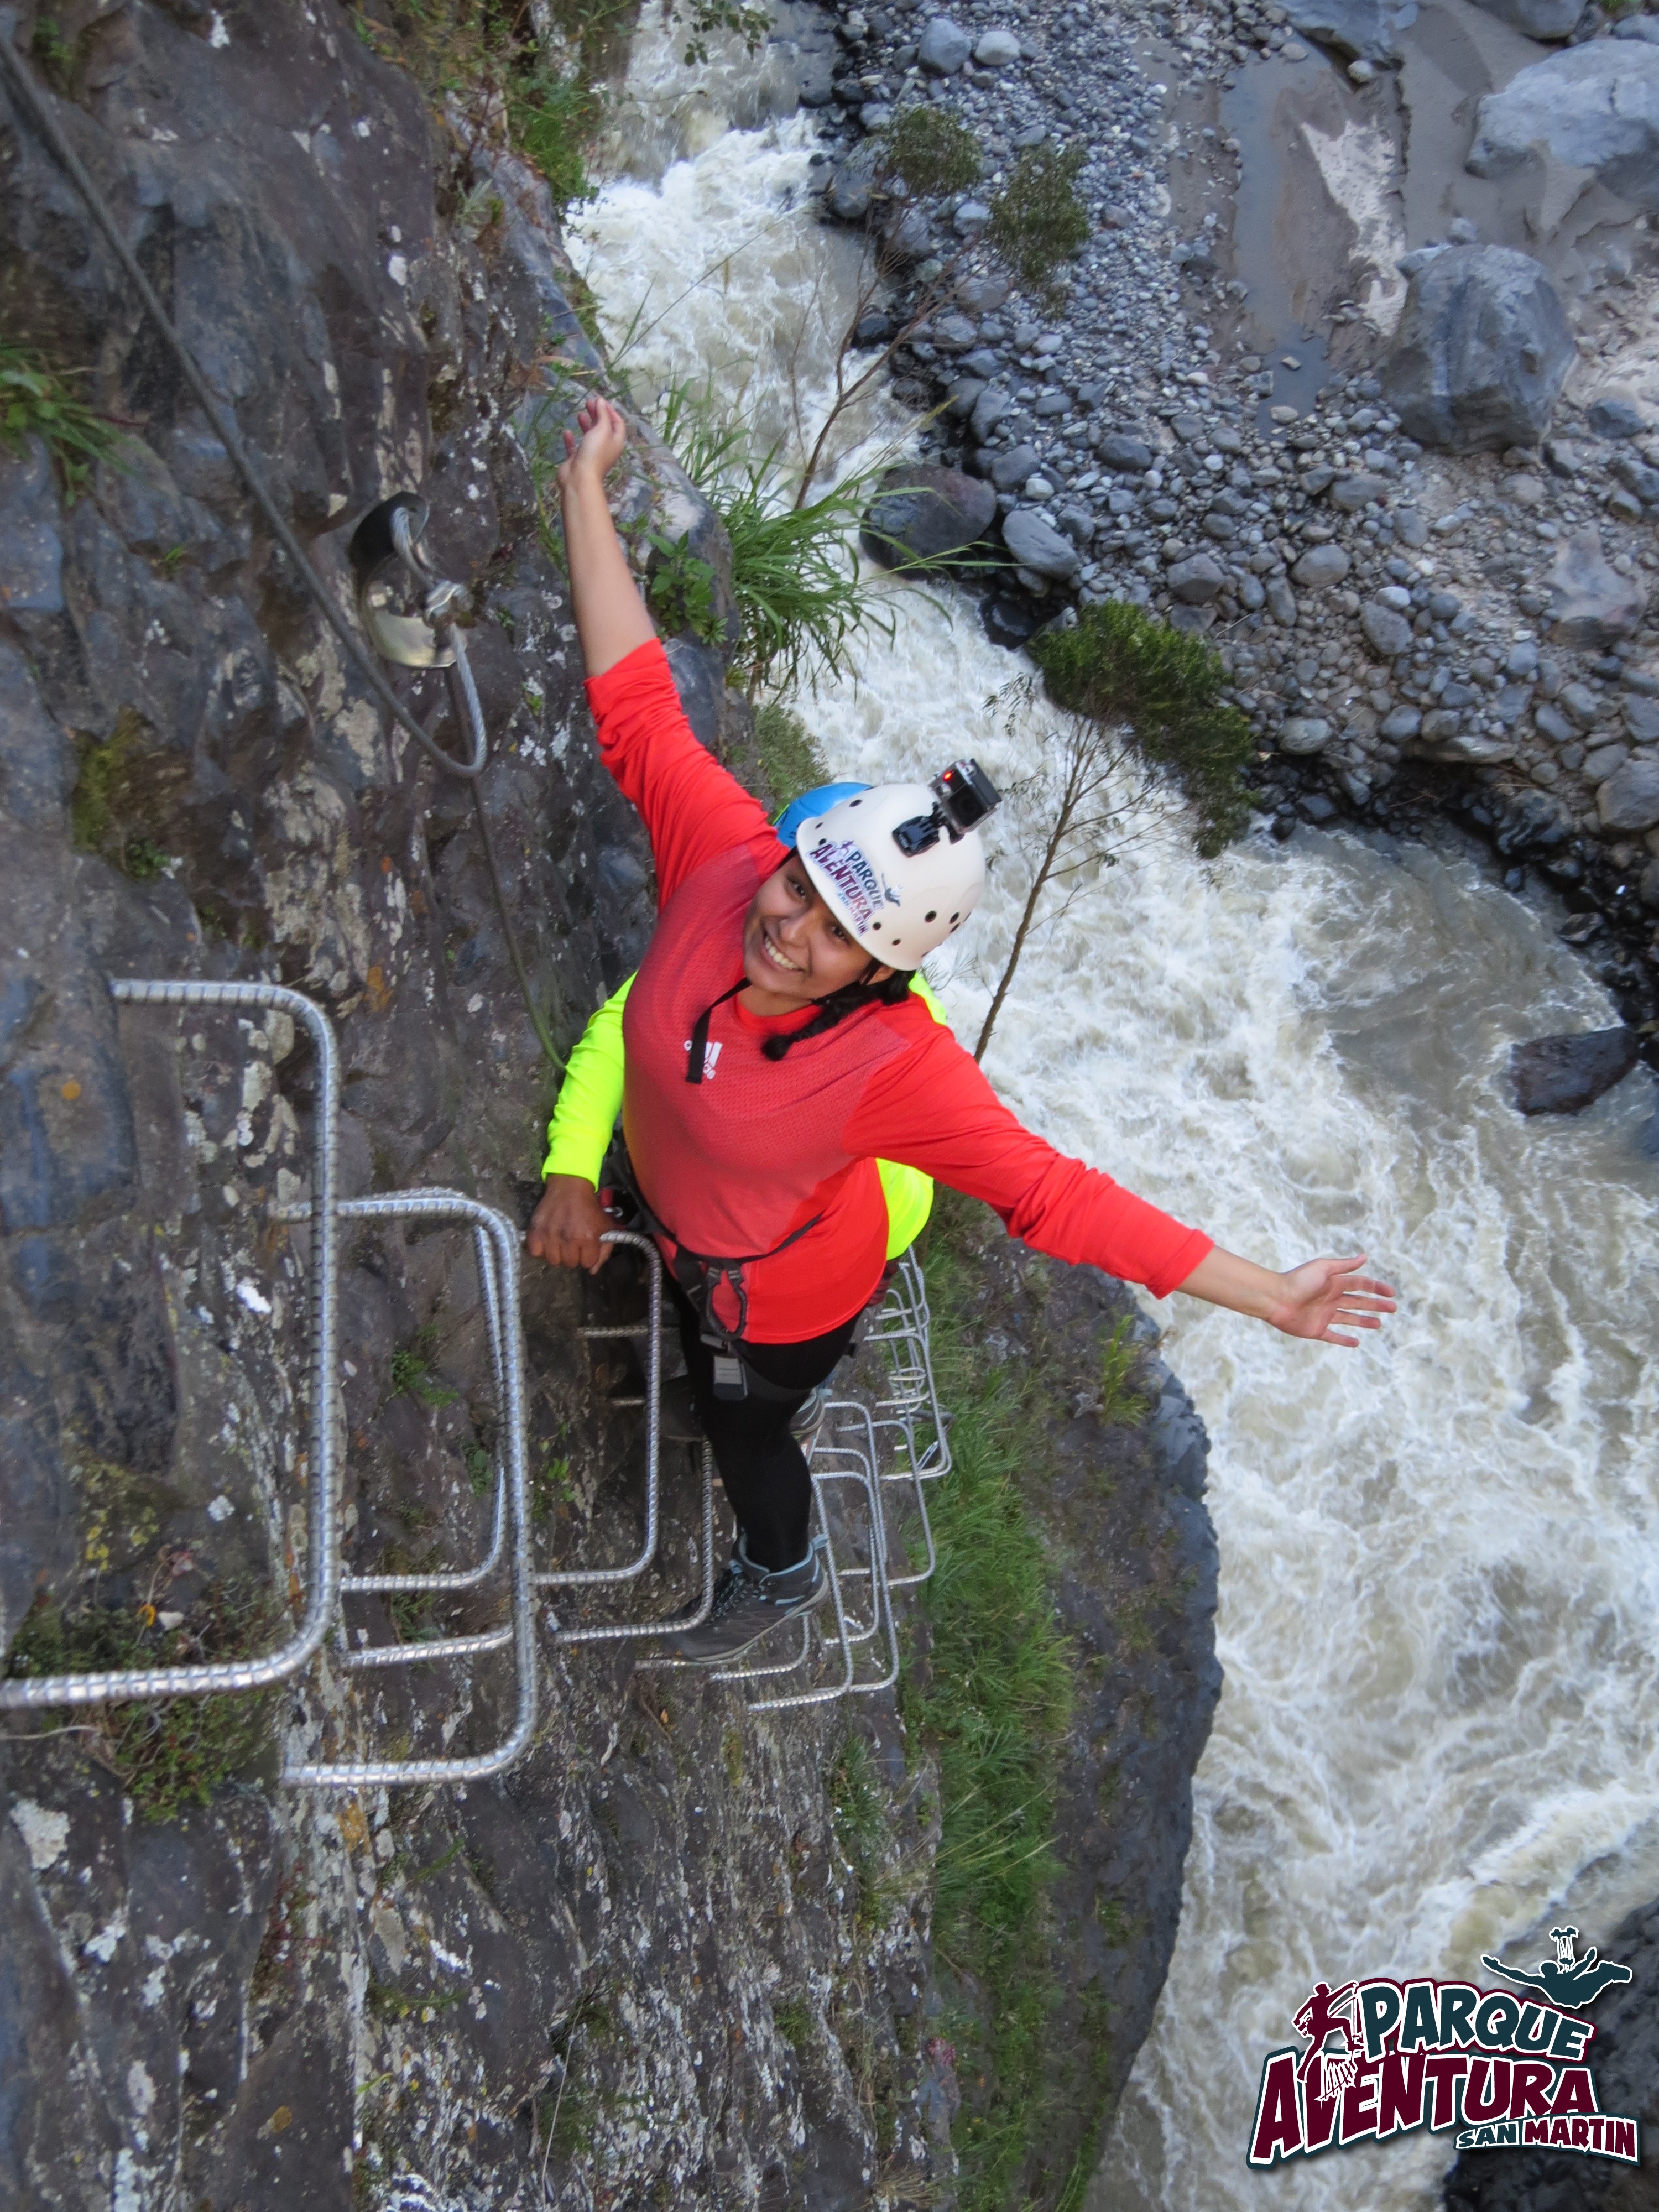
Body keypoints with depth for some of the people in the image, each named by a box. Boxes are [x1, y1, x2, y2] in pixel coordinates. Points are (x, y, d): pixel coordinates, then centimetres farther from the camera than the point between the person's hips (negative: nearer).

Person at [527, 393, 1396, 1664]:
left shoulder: (897, 1068, -43)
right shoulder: (726, 861, -32)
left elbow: (1056, 1196, -39)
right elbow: (637, 706, -25)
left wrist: (1270, 1298, -41)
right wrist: (587, 493, -26)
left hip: (776, 1297, -4)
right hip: (681, 1229, 5)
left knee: (740, 1428, 27)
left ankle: (785, 1576, 63)